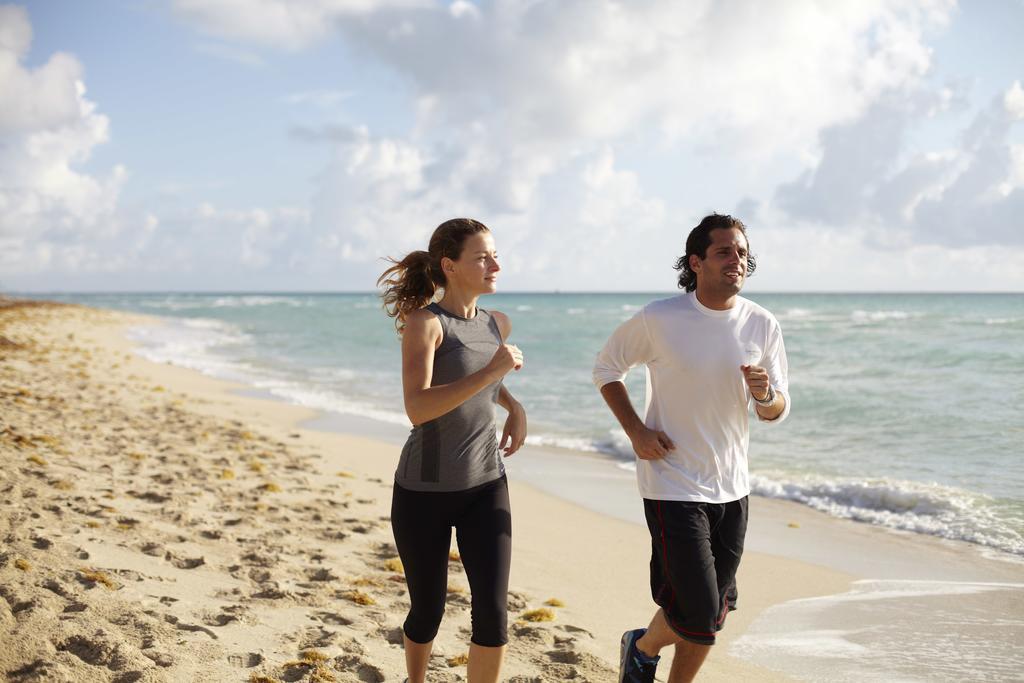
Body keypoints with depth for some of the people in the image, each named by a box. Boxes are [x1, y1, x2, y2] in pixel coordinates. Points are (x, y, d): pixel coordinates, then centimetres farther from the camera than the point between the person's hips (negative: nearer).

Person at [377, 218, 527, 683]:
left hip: (485, 486, 4)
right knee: (428, 611, 12)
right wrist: (491, 371, -31)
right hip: (424, 490, -4)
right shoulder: (424, 323, -15)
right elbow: (418, 410, -28)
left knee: (492, 612, -7)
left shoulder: (497, 325, 4)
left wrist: (515, 408, 10)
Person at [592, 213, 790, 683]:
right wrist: (635, 430, -10)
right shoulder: (658, 319, -12)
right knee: (699, 617, -8)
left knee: (713, 614, 16)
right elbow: (606, 368, 3)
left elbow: (777, 412, 5)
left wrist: (766, 395, -20)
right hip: (673, 483, -5)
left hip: (731, 486, 5)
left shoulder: (763, 326, -2)